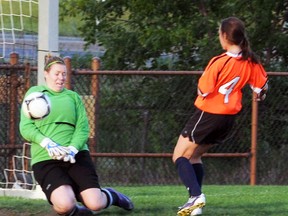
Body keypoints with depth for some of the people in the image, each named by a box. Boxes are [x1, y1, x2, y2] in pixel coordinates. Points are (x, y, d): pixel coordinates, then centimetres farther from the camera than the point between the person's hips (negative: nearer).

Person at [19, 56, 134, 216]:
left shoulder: (73, 97, 14)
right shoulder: (34, 93, 8)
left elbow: (83, 128, 4)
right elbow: (26, 127, -1)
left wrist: (73, 149, -16)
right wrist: (47, 143, -18)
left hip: (76, 155, 2)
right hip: (44, 159, -2)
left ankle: (111, 196, 27)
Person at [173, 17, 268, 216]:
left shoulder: (219, 62, -23)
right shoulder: (251, 62, -4)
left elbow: (203, 90, -20)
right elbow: (262, 86, 10)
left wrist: (202, 82, 1)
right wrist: (261, 95, 32)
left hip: (208, 114, -7)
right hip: (230, 117, 7)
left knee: (180, 156, 2)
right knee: (194, 155, 22)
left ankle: (196, 196, -17)